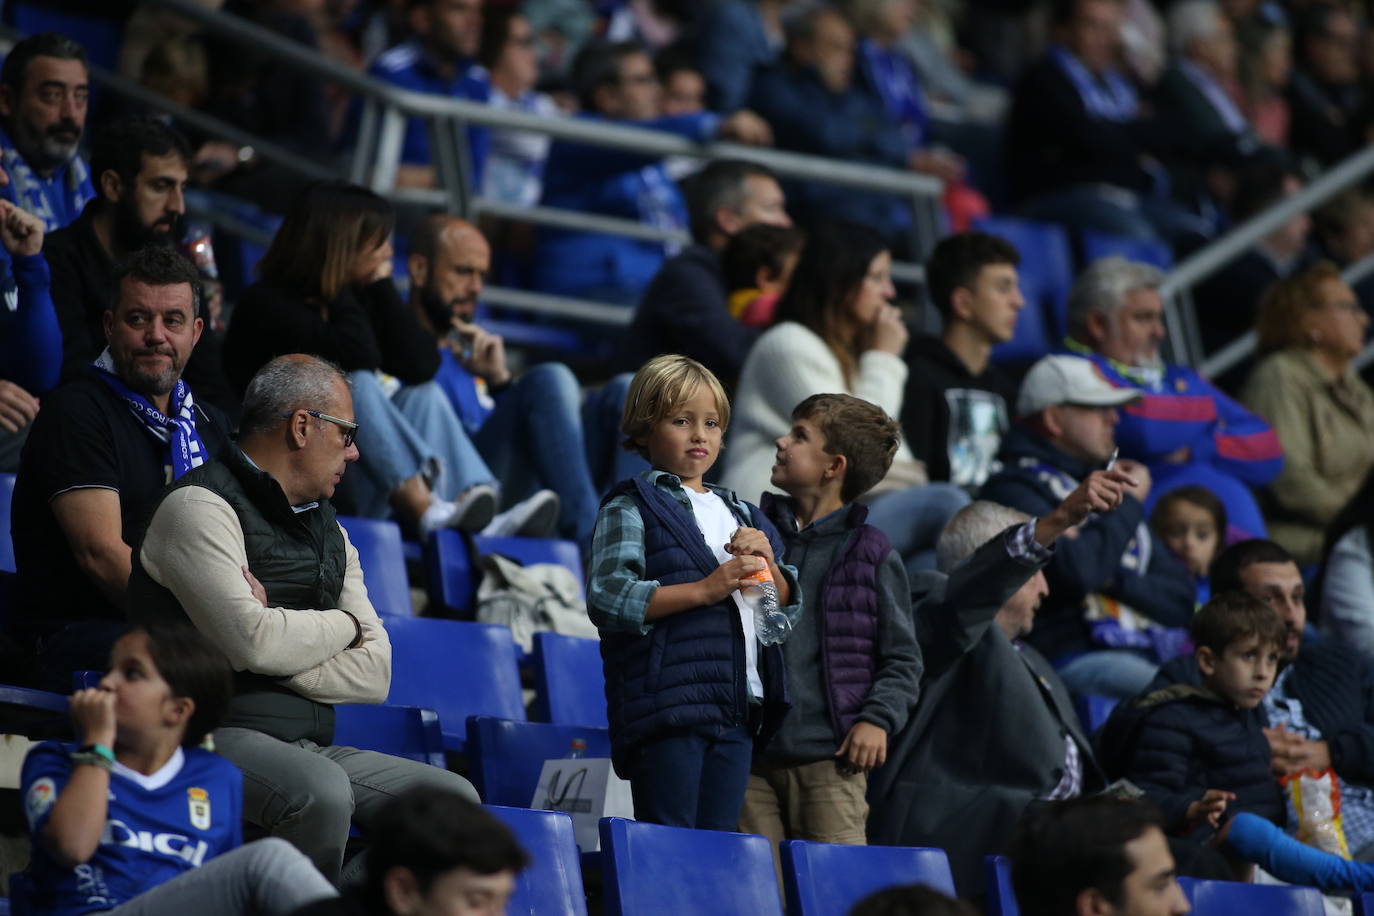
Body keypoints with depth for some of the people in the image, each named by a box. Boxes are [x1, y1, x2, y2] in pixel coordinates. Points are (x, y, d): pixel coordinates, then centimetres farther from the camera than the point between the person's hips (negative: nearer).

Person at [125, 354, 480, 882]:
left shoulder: (327, 530, 20)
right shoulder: (201, 507, -5)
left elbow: (375, 674, 9)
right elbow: (252, 643, -19)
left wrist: (283, 643, -9)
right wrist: (343, 626, 1)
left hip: (311, 748, 8)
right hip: (220, 736, -8)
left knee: (454, 800, -11)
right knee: (321, 794, -36)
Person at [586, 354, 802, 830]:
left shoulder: (740, 516, 21)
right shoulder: (630, 509, 0)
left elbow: (788, 612, 21)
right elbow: (607, 598, -14)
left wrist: (767, 563, 0)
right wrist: (704, 590, -18)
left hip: (737, 710, 6)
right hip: (667, 702, -6)